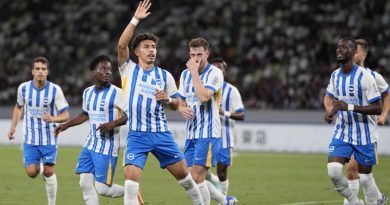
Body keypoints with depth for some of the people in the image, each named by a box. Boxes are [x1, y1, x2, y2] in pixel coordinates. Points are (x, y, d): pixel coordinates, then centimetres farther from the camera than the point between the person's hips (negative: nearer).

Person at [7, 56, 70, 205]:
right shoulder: (23, 88, -4)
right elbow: (18, 107, 16)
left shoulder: (55, 90, -11)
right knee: (31, 173, -9)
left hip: (49, 138, -2)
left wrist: (52, 119, -28)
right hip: (30, 138, 2)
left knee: (49, 172, -6)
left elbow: (65, 116, -8)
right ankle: (39, 168, 29)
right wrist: (13, 127, 10)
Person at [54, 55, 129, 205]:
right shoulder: (87, 92, 9)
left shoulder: (116, 93, -11)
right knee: (85, 184, -2)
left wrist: (113, 124, -28)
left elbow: (128, 116, -12)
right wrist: (66, 125, 24)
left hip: (107, 147, -6)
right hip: (90, 144, 6)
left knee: (102, 188, -9)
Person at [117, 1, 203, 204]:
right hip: (136, 135, -2)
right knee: (131, 175, -18)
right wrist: (135, 20, -22)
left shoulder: (165, 76, 6)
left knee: (182, 173, 8)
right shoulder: (129, 69, 0)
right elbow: (121, 45, -16)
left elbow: (176, 104, 12)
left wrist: (167, 99, -11)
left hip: (161, 133, 2)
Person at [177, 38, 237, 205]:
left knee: (197, 178, -13)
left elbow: (204, 97, -25)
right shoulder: (185, 74, 12)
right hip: (191, 134, 7)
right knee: (192, 180, 6)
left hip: (208, 134, -7)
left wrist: (194, 72, -17)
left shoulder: (214, 73, -9)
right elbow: (181, 102, 19)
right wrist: (183, 109, -5)